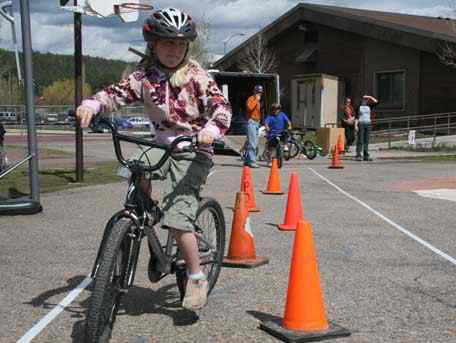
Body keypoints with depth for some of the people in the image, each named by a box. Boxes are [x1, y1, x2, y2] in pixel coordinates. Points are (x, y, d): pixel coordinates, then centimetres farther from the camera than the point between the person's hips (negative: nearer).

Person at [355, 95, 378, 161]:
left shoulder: (369, 106, 13)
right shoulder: (359, 107, 1)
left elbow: (376, 102, 5)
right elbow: (356, 117, -3)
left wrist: (370, 97, 3)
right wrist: (356, 125, -11)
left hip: (368, 124, 4)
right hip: (361, 124, -4)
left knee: (366, 141, 5)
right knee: (360, 140, -5)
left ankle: (366, 156, 7)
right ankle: (358, 155, -5)